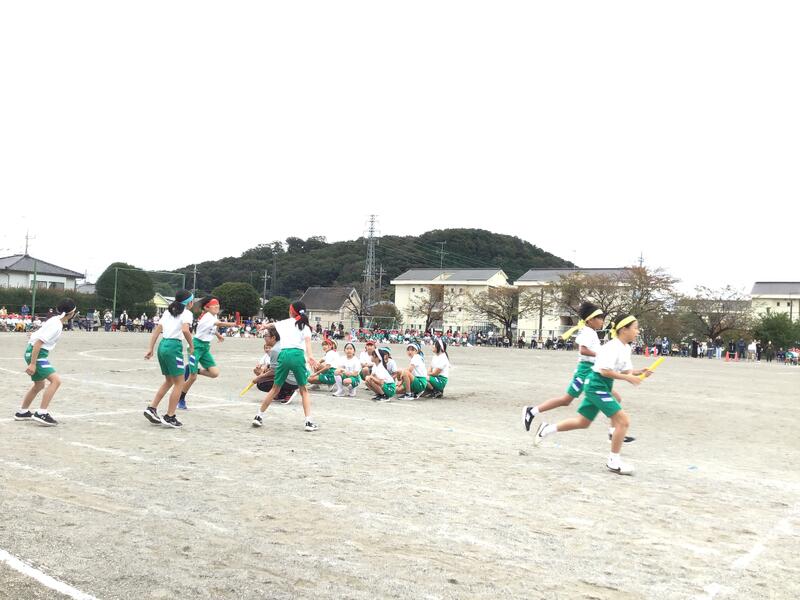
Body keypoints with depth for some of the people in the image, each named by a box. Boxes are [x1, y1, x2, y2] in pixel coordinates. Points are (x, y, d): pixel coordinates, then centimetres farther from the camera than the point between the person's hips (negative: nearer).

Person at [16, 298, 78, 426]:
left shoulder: (57, 321, 7)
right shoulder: (55, 325, -22)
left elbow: (39, 335, 23)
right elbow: (38, 342, -25)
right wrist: (33, 364, -25)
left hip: (38, 353, 10)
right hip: (36, 354, -10)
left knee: (39, 385, 23)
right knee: (56, 380, -19)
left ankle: (22, 412, 38)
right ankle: (41, 413, -19)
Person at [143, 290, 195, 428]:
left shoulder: (168, 312, 19)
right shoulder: (186, 313, -2)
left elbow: (157, 330, 14)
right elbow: (185, 330, -21)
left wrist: (151, 349, 13)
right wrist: (192, 346, -8)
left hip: (162, 345, 8)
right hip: (174, 346, -8)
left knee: (169, 381, 22)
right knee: (179, 384, 2)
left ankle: (152, 408, 16)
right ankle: (169, 417, 2)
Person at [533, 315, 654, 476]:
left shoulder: (626, 348, 11)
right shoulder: (613, 347, -19)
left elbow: (626, 370, 16)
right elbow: (605, 371, -25)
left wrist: (640, 372, -3)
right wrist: (628, 378, -23)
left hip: (600, 388, 10)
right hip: (597, 386, -10)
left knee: (582, 422, 18)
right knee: (623, 421, -11)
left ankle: (547, 429, 27)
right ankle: (613, 462, -1)